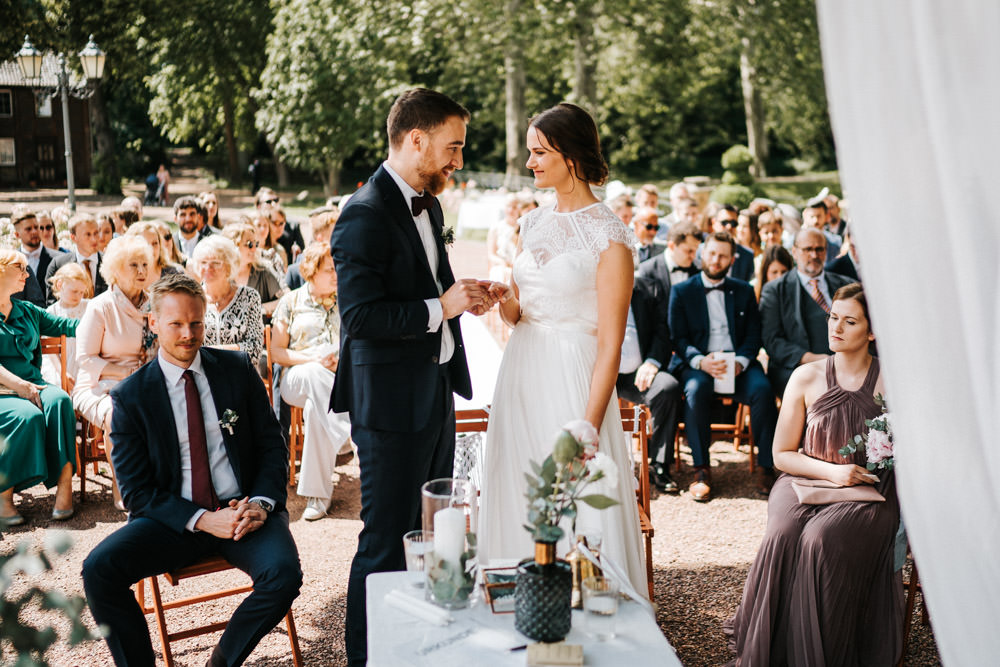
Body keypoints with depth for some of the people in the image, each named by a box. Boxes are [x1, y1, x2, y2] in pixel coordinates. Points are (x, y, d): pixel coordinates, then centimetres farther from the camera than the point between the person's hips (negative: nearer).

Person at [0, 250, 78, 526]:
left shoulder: (27, 311, 22)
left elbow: (66, 325, 20)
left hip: (31, 386, 5)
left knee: (58, 399, -30)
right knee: (28, 415, -35)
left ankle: (64, 483, -34)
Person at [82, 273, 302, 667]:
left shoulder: (238, 369, 6)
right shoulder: (131, 396, 1)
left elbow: (272, 446, 7)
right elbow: (136, 491, -2)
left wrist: (261, 502, -13)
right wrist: (201, 519, -17)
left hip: (244, 510, 1)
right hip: (175, 518, 0)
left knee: (284, 574, -28)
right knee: (99, 568, -25)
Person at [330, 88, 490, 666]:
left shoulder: (429, 205, 13)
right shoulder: (365, 216, -18)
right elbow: (360, 317, -24)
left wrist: (463, 294, 6)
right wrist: (440, 307, -22)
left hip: (437, 394, 10)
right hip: (392, 405, -10)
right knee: (388, 542, 0)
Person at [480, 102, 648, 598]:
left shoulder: (608, 237, -9)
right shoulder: (534, 224, 11)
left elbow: (610, 344, -13)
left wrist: (588, 429, -18)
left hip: (572, 383, -7)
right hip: (520, 376, 7)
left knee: (576, 515, 1)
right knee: (520, 509, 13)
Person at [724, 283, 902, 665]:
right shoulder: (806, 378, 5)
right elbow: (782, 454, 6)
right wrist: (830, 470, -9)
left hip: (867, 495, -2)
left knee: (820, 540, -32)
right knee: (782, 536, -29)